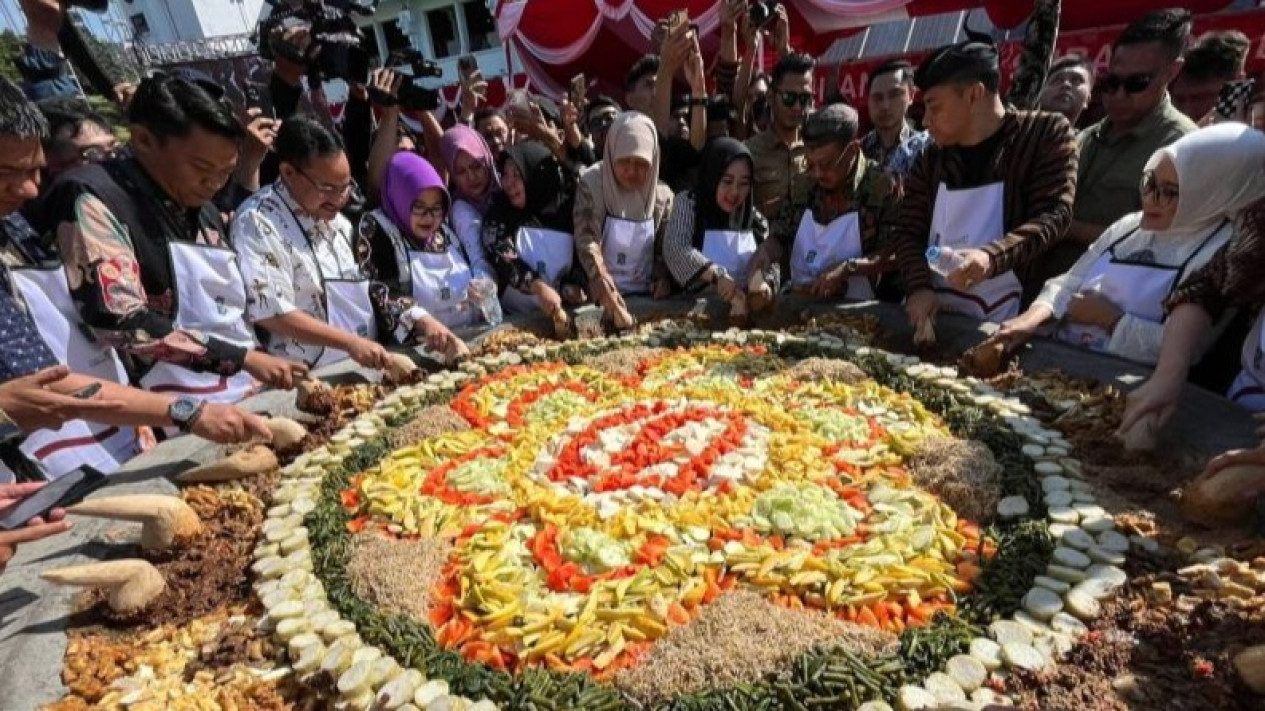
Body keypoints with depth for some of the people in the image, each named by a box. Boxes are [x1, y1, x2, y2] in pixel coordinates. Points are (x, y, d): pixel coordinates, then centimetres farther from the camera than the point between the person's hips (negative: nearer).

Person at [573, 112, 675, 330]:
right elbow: (586, 242, -17)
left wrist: (662, 279, -10)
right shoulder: (590, 185, -7)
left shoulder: (662, 195, 3)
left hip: (645, 298, 3)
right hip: (599, 297, -3)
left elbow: (664, 251, 11)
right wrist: (606, 289, -32)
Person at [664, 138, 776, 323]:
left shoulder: (756, 219, 11)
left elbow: (770, 262, 5)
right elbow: (675, 249, -16)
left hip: (746, 310, 2)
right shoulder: (687, 203, 0)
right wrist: (717, 275, -31)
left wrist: (764, 283, -21)